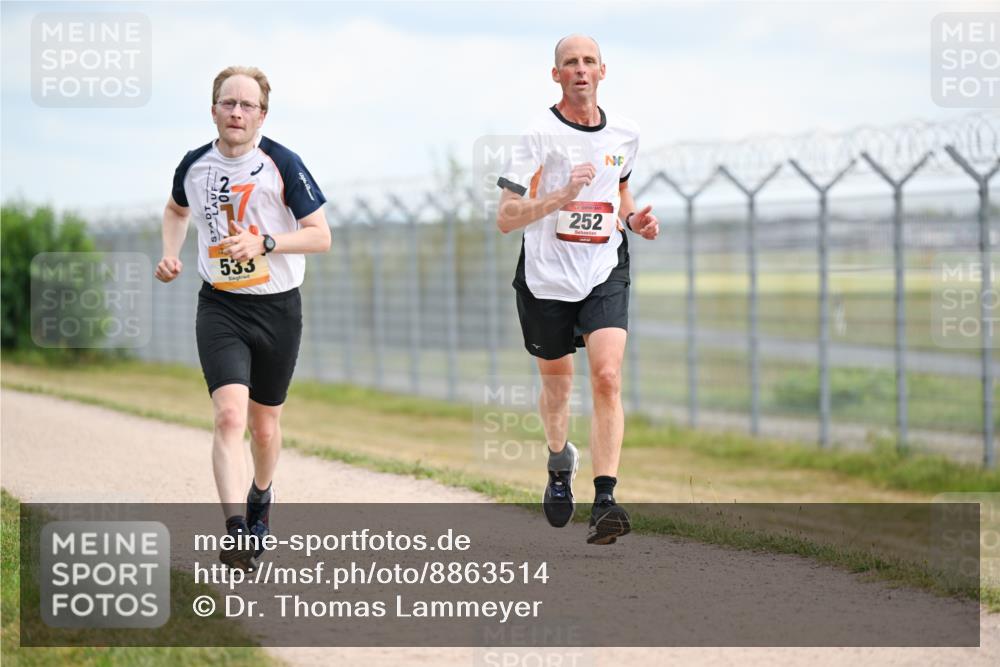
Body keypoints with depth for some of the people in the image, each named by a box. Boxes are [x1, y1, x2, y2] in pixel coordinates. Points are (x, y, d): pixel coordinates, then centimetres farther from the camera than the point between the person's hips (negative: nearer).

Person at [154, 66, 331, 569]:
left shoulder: (282, 164, -9)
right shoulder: (194, 165, 1)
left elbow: (320, 235, -9)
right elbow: (176, 209, 25)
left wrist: (264, 243, -23)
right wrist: (170, 253, 7)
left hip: (278, 307, -1)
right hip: (220, 306, 1)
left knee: (264, 423, 13)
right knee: (229, 414, -19)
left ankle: (261, 496, 45)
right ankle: (237, 533, -27)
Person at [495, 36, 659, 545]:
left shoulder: (625, 135, 4)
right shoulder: (540, 135, -10)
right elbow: (505, 217, -15)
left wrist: (633, 219, 5)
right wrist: (562, 196, -28)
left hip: (604, 276, 2)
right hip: (546, 278, -2)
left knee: (607, 377, -17)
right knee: (557, 383, 13)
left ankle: (604, 503, -19)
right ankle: (560, 461, 45)